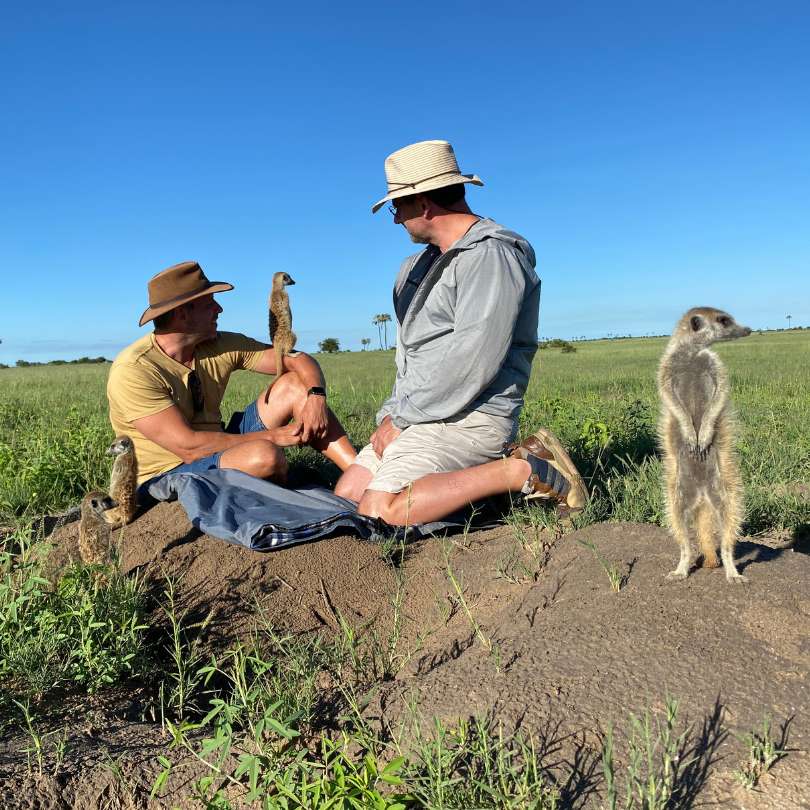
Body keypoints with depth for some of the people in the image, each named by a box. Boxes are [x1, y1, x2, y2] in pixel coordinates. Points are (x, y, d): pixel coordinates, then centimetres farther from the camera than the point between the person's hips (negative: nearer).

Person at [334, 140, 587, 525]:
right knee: (345, 494, 4)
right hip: (421, 414, 10)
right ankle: (491, 464, 4)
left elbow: (473, 362, -22)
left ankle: (522, 471, -12)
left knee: (379, 510, -24)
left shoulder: (490, 256, -13)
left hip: (468, 418, -10)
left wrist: (400, 417, -14)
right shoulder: (426, 263, 19)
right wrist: (396, 411, 7)